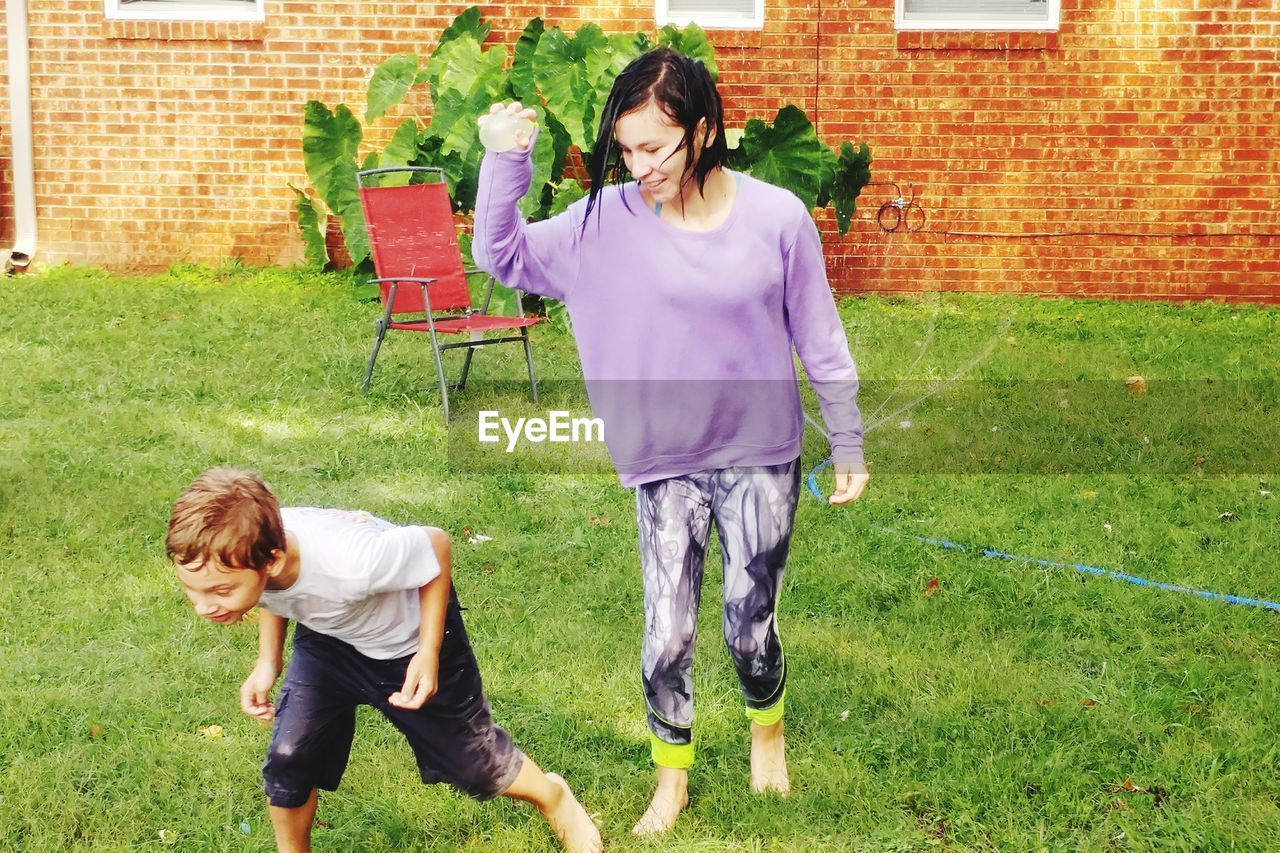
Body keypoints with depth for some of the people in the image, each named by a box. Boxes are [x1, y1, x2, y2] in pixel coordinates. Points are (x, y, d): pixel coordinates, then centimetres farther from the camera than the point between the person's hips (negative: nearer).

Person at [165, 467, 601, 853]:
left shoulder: (349, 562, -48)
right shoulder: (229, 559, -29)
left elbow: (436, 545, -26)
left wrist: (429, 653, -23)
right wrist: (267, 663, -7)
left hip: (408, 634, -4)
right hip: (327, 636, 4)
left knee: (470, 760, 12)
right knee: (287, 761, -3)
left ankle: (554, 797, 43)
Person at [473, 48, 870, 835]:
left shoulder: (777, 218, -12)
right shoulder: (610, 219, -9)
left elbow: (820, 340, -3)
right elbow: (503, 256, -10)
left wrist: (849, 446, 3)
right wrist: (507, 162, -25)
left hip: (760, 459, -1)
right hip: (666, 466, 1)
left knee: (750, 630, 8)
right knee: (667, 637, 4)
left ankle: (768, 729, 42)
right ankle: (672, 778, 30)